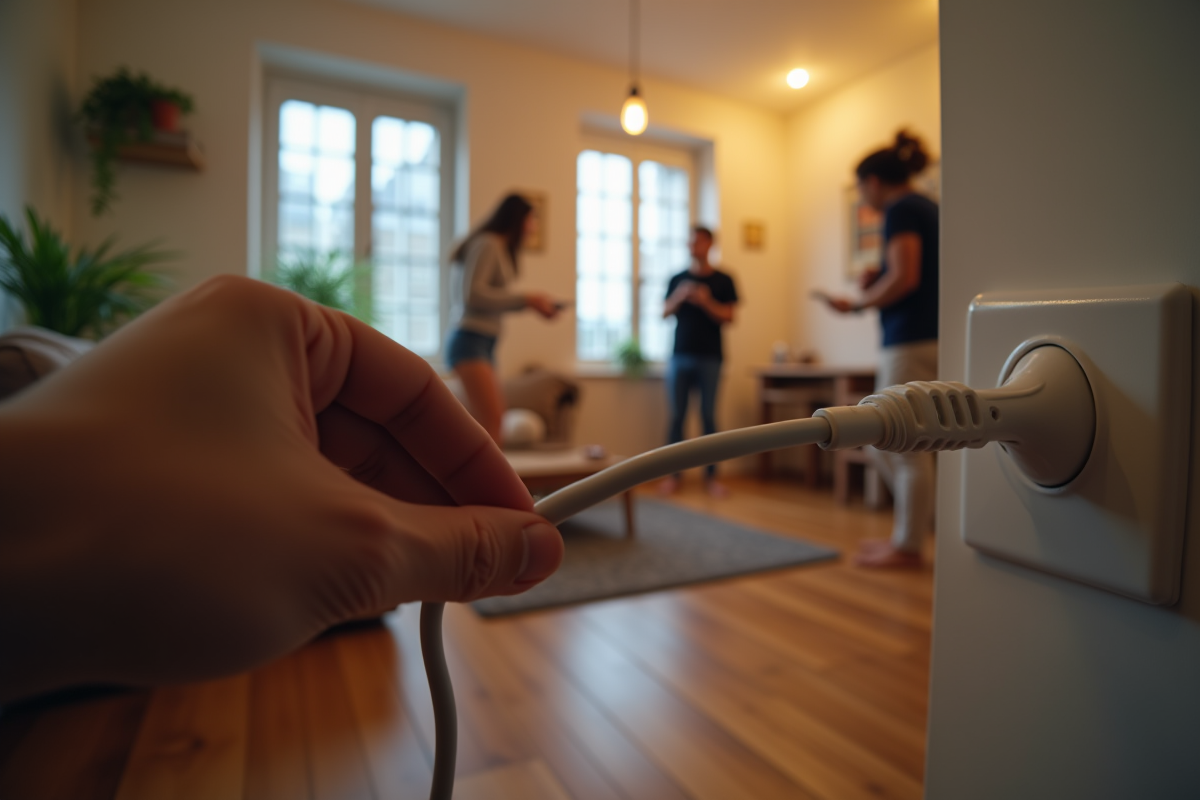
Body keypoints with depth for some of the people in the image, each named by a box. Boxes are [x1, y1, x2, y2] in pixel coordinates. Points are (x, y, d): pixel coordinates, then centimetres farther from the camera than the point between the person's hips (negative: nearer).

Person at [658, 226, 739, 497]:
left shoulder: (723, 280, 5)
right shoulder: (677, 279, 11)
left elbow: (728, 317, 0)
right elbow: (664, 314, 8)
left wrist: (706, 302, -16)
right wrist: (679, 297, -10)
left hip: (710, 358, -2)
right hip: (680, 356, 2)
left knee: (709, 416, 0)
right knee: (677, 416, 2)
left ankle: (711, 475, 7)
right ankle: (673, 474, 8)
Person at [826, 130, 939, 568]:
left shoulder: (900, 209, -8)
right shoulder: (926, 207, 20)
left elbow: (904, 278, -19)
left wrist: (857, 303, -6)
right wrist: (879, 280, 14)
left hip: (911, 342, -10)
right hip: (927, 338, 10)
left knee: (905, 449, -2)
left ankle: (907, 547, 9)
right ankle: (916, 524, 22)